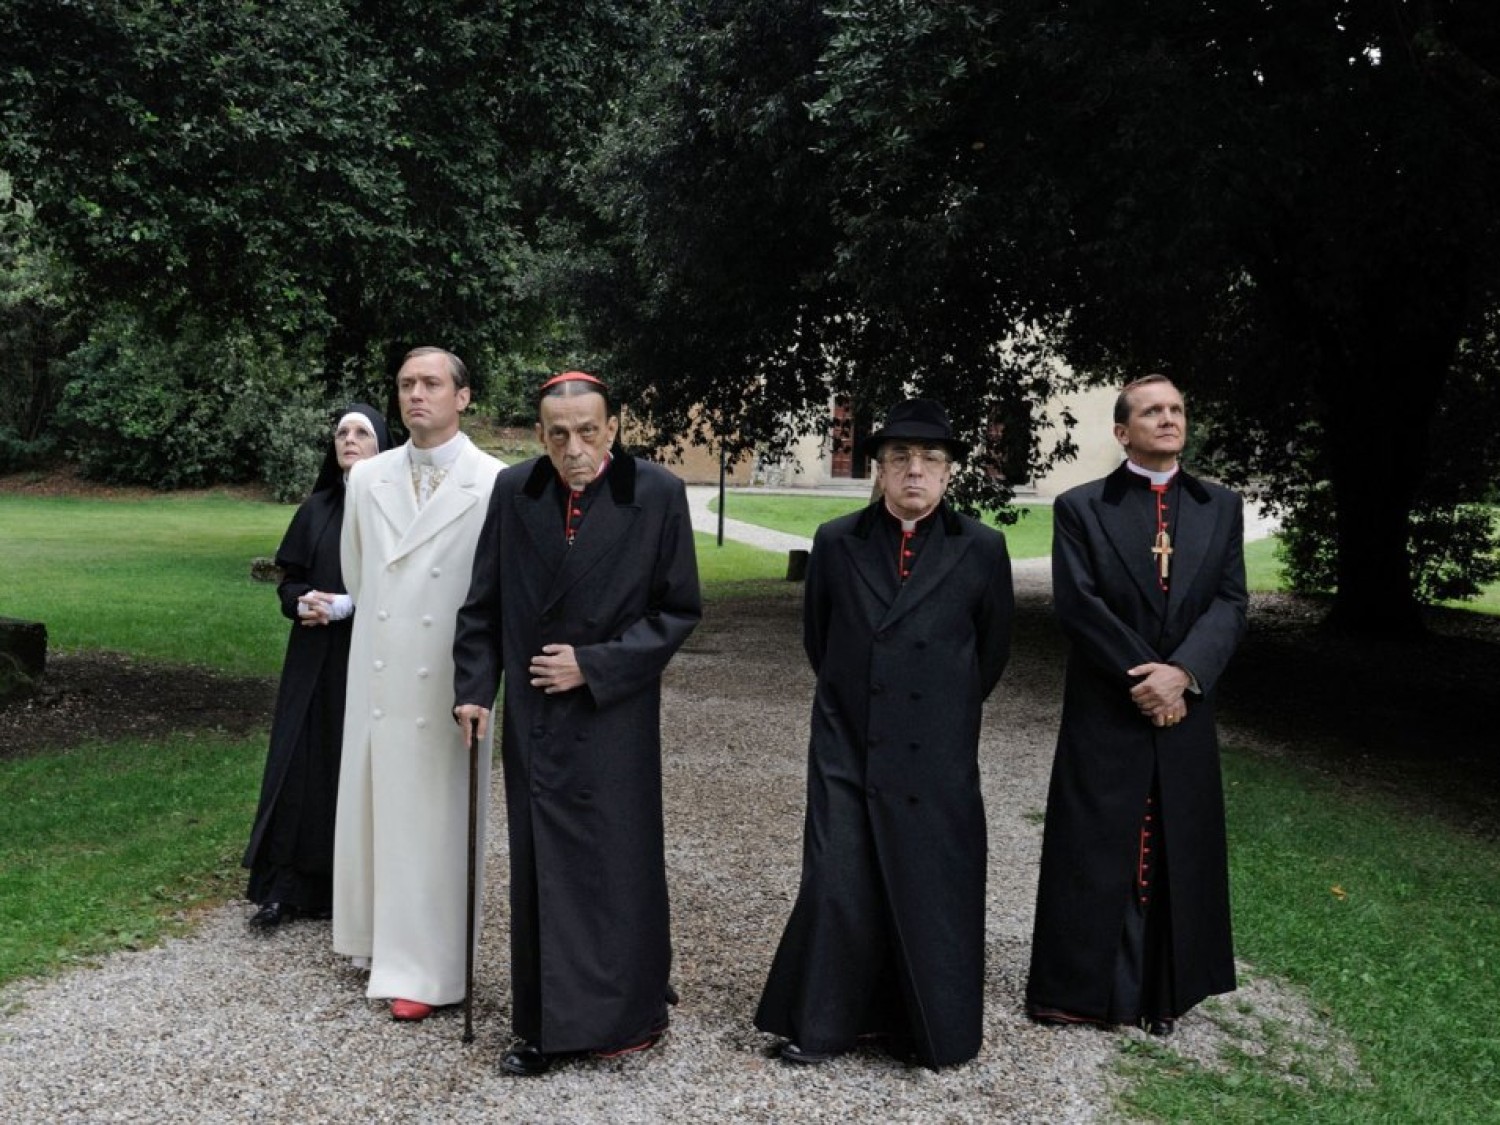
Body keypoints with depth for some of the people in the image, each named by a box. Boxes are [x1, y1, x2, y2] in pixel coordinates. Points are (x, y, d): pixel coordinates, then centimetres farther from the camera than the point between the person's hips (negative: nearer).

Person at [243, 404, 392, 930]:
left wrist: (347, 605, -17)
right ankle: (285, 888, 9)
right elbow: (289, 580, 12)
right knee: (301, 764, 2)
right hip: (315, 658, 4)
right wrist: (301, 601, -10)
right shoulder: (317, 508, 9)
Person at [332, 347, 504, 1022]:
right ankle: (383, 941, 30)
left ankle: (425, 970, 14)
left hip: (450, 684, -5)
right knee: (373, 810, 13)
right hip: (377, 678, 5)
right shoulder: (367, 479, 6)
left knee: (434, 824, 2)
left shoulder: (495, 485, -10)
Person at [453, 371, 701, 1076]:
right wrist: (474, 687, -1)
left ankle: (627, 1013, 22)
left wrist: (595, 665, -11)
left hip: (614, 720, -3)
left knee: (618, 865, 5)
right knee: (539, 871, 9)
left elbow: (679, 610, -5)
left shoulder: (657, 495, -8)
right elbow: (484, 602, 7)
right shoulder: (514, 491, 0)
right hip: (532, 718, 3)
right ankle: (546, 1024, 21)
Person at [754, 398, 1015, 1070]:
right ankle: (825, 1024, 18)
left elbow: (993, 646, 11)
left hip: (937, 758, -1)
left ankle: (931, 1029, 23)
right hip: (846, 747, 1)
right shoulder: (836, 542, 2)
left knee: (932, 890, 6)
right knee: (837, 885, 1)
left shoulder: (981, 549, -2)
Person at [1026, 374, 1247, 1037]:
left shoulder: (1220, 509, 9)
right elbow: (1078, 604, -9)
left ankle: (1163, 993, 20)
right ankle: (1080, 987, 14)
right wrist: (1143, 676, -16)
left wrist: (1182, 672, -16)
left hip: (1185, 712, 3)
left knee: (1178, 851, 8)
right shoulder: (1080, 508, 0)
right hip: (1104, 713, -3)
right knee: (1092, 850, 2)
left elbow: (1230, 604, 0)